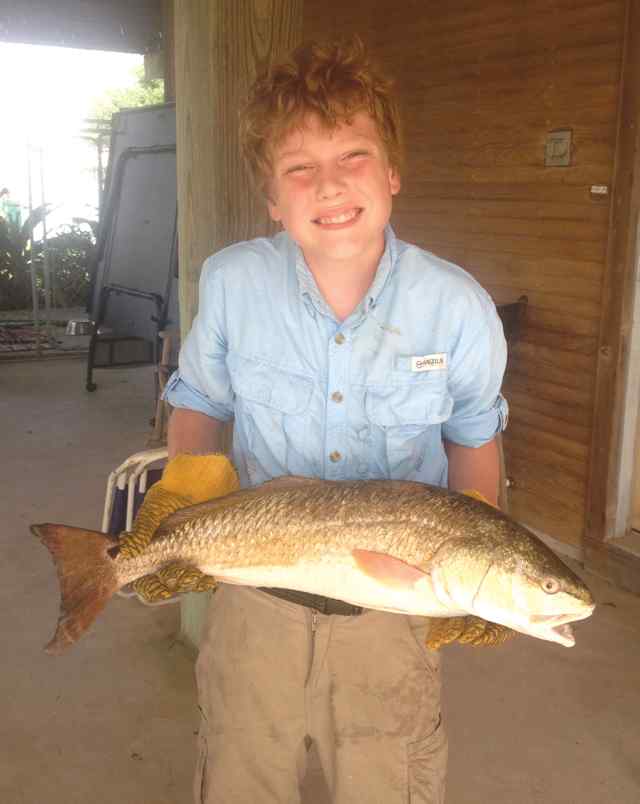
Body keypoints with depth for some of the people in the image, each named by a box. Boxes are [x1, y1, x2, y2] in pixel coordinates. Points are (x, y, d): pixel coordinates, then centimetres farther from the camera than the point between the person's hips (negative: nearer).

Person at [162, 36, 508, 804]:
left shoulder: (459, 306, -16)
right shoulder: (231, 281, -14)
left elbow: (472, 437, 2)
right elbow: (199, 403, 4)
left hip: (394, 603, 0)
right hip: (256, 593, 1)